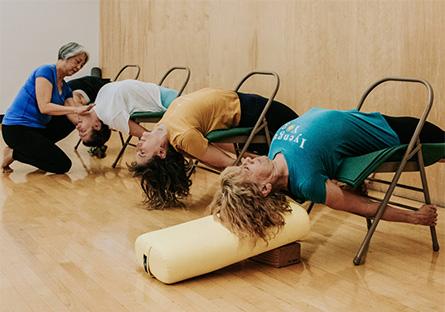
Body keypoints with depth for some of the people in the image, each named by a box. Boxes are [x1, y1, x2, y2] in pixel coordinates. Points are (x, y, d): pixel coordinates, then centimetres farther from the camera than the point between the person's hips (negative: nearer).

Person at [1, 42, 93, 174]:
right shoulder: (46, 71, -13)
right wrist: (76, 109, -28)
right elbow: (44, 107, -23)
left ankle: (35, 148, 7)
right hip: (17, 129, -9)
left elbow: (73, 116, 0)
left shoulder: (65, 88, 11)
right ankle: (13, 153, 0)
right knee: (63, 165, -10)